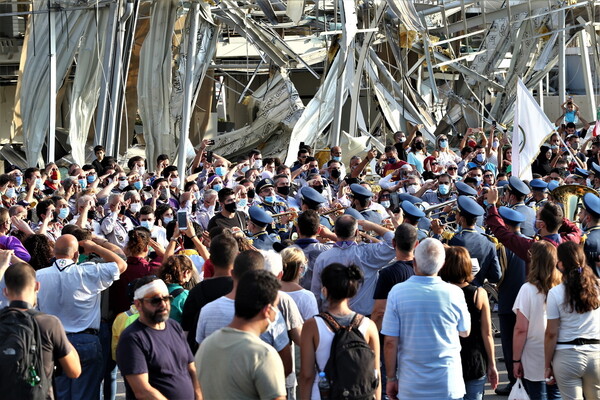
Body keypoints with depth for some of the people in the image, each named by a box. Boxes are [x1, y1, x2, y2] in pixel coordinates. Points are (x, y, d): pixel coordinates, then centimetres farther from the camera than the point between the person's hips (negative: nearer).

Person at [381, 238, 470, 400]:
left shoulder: (397, 292, -10)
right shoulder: (455, 293, -8)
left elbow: (390, 342, -7)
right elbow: (465, 332, 8)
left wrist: (391, 378, 3)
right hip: (448, 386, 0)